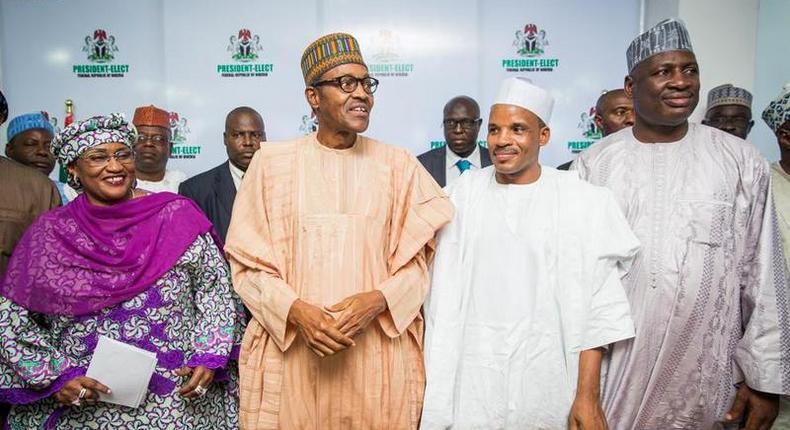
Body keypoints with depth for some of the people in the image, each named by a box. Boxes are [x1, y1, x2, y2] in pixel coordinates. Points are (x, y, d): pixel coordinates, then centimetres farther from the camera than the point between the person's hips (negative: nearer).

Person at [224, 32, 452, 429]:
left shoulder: (398, 165, 2)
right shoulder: (272, 161, 0)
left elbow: (420, 258, 2)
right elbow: (248, 263, 0)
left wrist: (378, 299, -14)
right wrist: (296, 310, -14)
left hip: (379, 350, 1)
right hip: (291, 349, 0)